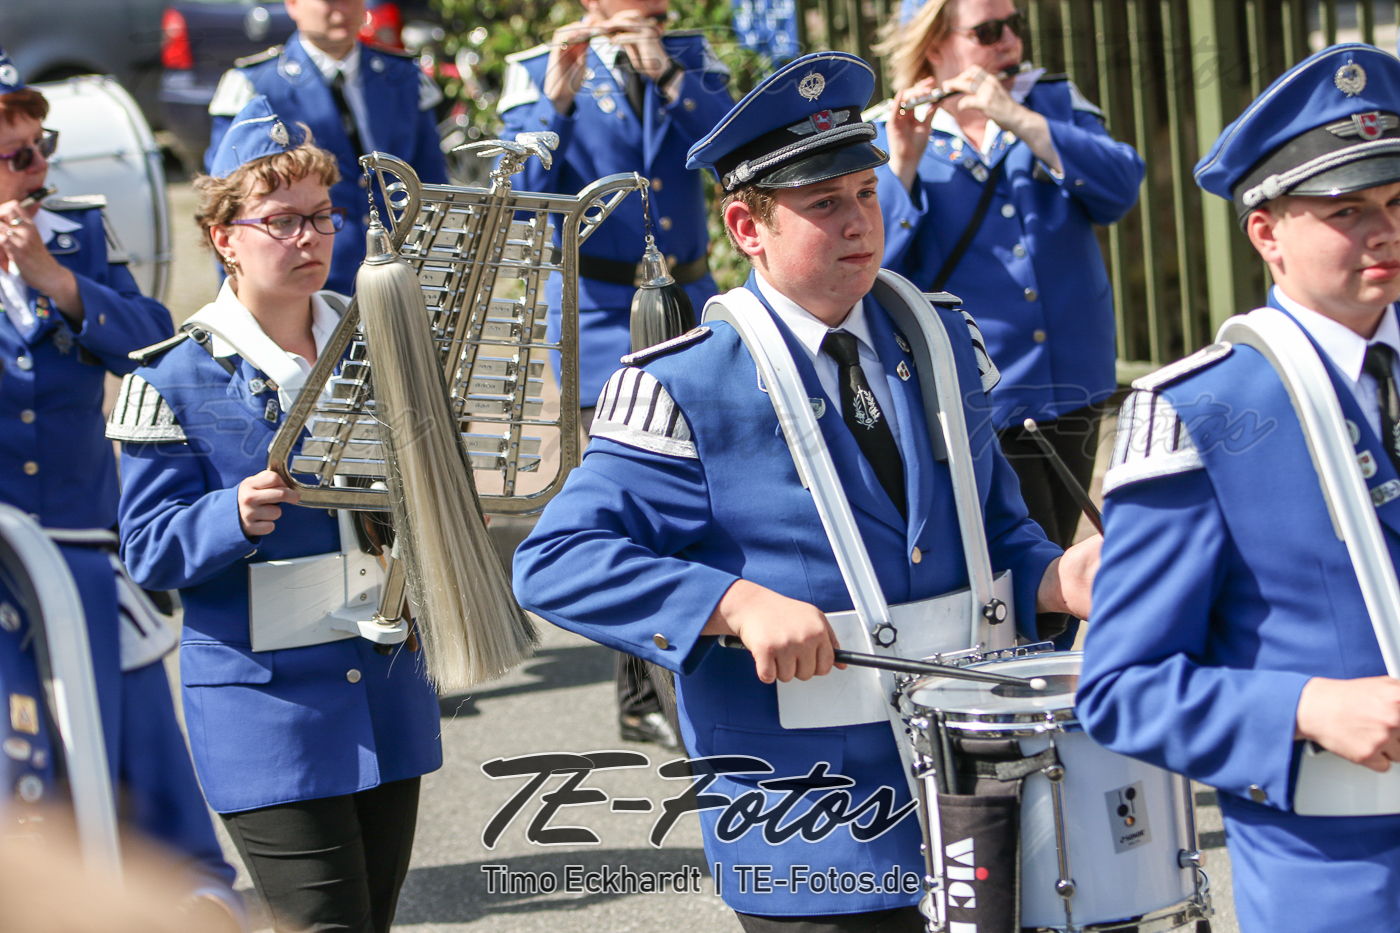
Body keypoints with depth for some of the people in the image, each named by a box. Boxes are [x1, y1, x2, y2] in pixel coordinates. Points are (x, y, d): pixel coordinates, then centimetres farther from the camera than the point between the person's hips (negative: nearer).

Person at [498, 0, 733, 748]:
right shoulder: (541, 74, -2)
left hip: (690, 302, 4)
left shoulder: (693, 60, 8)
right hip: (602, 313, -4)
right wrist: (557, 100, -25)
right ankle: (642, 697, 3)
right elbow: (522, 195, -13)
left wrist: (667, 72, -20)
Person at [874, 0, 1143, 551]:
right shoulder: (888, 140, -1)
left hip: (1074, 384, 4)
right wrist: (902, 165, -23)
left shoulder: (1056, 103, 7)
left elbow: (1120, 189, -11)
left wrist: (1018, 119, -19)